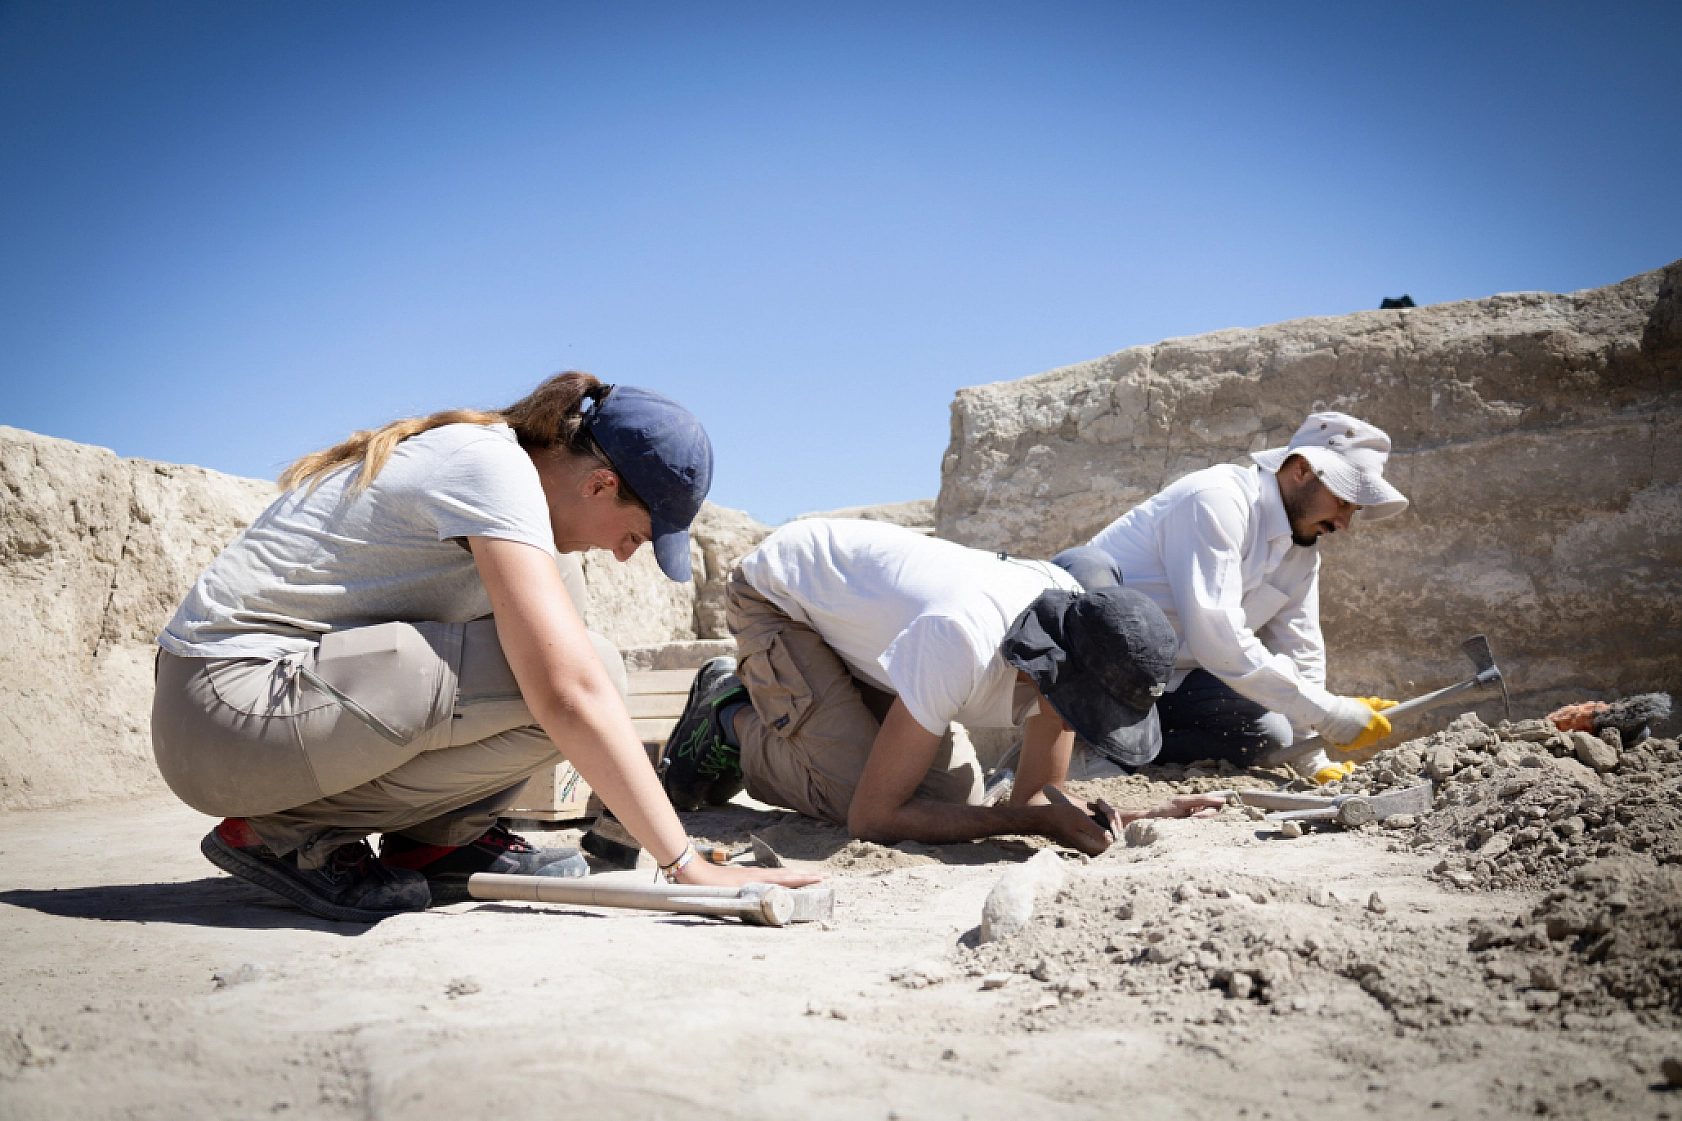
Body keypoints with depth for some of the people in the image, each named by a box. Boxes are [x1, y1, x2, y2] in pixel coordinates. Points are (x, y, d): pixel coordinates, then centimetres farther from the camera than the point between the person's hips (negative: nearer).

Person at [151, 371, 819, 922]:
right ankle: (291, 832, -9)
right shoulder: (495, 469, -17)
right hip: (228, 713, -9)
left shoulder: (479, 449, 11)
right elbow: (570, 695, -27)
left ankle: (432, 846, 7)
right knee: (588, 672, -21)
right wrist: (688, 867, -24)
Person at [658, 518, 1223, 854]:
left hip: (850, 599, 7)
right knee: (853, 790, -24)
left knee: (956, 788, -3)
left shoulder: (1072, 622, -19)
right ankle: (733, 717, 5)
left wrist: (1104, 818, -30)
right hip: (775, 592, -7)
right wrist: (1040, 819, -35)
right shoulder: (962, 644, -41)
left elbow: (1035, 793, -9)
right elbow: (871, 816, -34)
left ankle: (766, 688, 15)